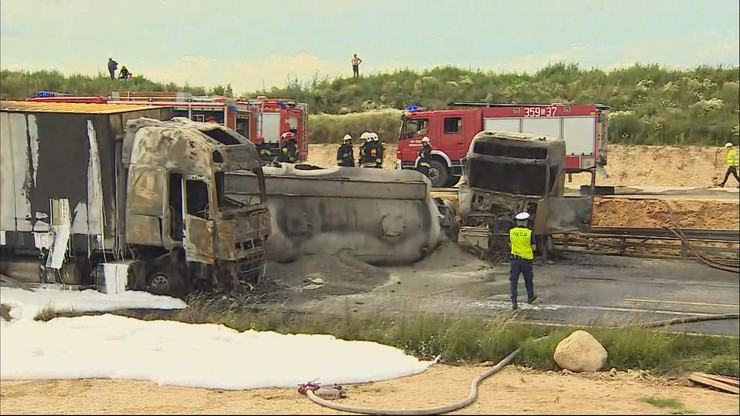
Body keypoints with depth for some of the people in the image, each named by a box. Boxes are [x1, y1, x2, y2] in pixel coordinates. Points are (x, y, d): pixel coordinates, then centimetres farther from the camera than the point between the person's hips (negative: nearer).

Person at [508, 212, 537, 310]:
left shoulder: (511, 232, -3)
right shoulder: (529, 233, -11)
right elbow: (533, 248, -5)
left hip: (515, 259, 1)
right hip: (527, 260, -1)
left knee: (514, 281, 4)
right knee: (528, 280, 19)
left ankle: (514, 302, -5)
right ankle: (530, 297, 38)